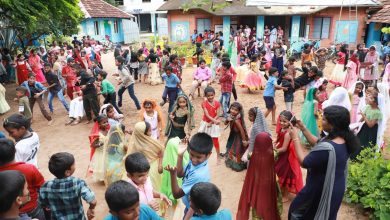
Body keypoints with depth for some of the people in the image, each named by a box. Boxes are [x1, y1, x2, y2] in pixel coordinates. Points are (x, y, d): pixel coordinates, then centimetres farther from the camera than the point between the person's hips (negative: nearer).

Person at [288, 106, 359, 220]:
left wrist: (295, 138, -19)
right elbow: (317, 142, 7)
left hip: (322, 191, -8)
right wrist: (303, 129, 3)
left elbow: (304, 162, -24)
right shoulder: (343, 139, -8)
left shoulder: (326, 148, -37)